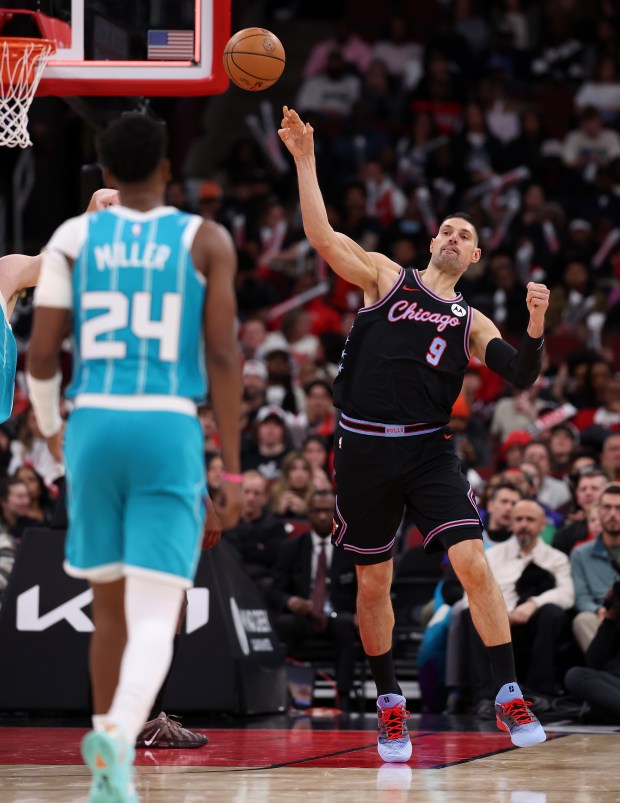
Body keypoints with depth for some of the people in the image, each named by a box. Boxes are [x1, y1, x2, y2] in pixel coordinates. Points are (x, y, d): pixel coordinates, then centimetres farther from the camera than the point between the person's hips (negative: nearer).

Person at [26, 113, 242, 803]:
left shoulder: (73, 239, 5)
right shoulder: (207, 241, 2)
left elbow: (40, 355, 2)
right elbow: (223, 356, -4)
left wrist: (50, 430, 22)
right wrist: (231, 467, 1)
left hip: (93, 424, 2)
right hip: (170, 432, -2)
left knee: (110, 602, 18)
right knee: (154, 615, -5)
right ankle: (117, 735, -32)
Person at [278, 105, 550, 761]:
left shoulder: (471, 322, 11)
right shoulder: (386, 276, 8)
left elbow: (520, 374, -1)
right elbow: (322, 237, -3)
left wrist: (536, 327, -19)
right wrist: (304, 160, -10)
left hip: (428, 449, 0)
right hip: (364, 448, 0)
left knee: (473, 564, -15)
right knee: (373, 583, 6)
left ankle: (510, 698, -11)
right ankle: (390, 706, 22)